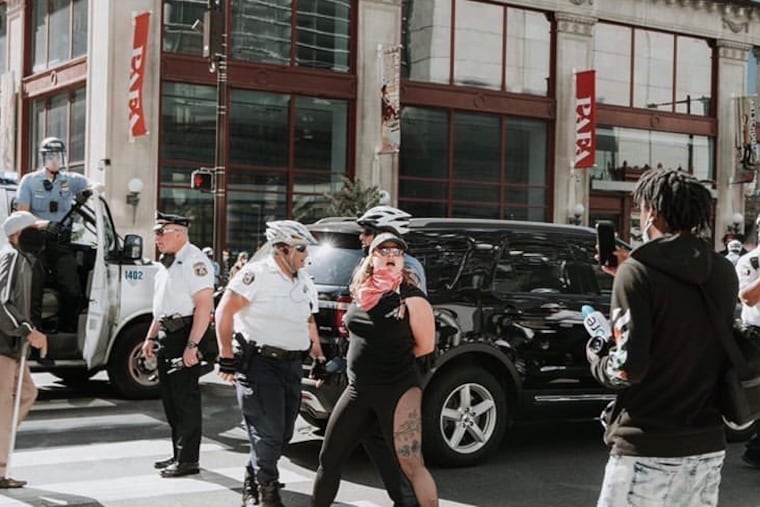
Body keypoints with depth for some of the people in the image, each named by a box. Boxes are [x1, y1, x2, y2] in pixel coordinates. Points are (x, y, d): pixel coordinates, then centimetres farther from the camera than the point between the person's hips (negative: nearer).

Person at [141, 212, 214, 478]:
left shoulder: (193, 260, -14)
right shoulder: (167, 262, 17)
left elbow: (205, 304, -21)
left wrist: (192, 345, -25)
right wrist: (151, 337, 21)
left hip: (185, 333, -10)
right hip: (167, 334, 10)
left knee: (185, 398, -6)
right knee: (170, 397, 14)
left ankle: (188, 459, 0)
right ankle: (179, 454, 24)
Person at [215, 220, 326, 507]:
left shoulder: (304, 282, 13)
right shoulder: (256, 274, -12)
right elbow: (225, 312, -14)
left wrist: (318, 357, 17)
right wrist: (227, 357, -15)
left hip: (292, 365, 8)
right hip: (259, 363, -8)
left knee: (283, 434, 10)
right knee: (268, 433, -8)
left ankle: (253, 480, 30)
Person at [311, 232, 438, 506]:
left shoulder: (411, 298, -13)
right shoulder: (361, 292, 4)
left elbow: (426, 346, -5)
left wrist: (394, 357, 4)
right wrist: (378, 357, 9)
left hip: (398, 389, -6)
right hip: (358, 388, 7)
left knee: (411, 466, -9)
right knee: (328, 459, 12)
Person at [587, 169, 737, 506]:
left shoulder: (637, 272, -13)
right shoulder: (723, 272, 6)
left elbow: (628, 368, -19)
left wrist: (596, 356, 3)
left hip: (648, 450, -6)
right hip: (708, 446, 6)